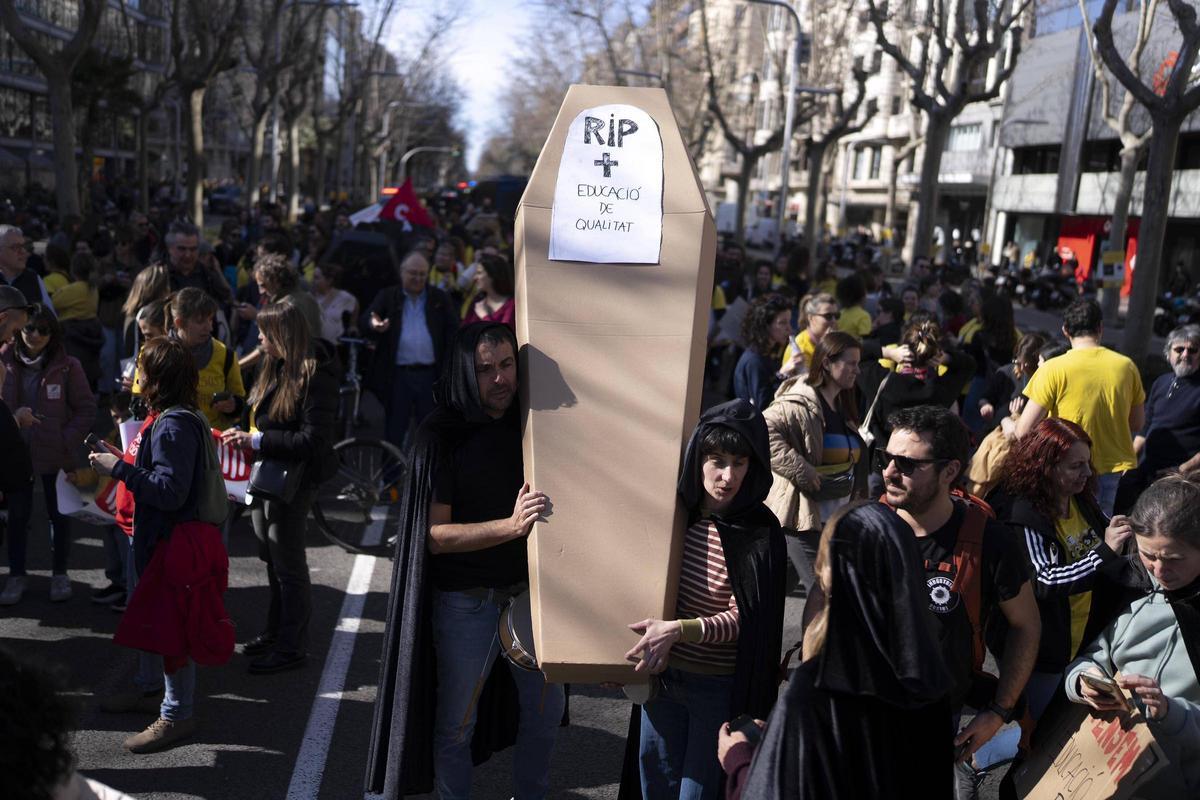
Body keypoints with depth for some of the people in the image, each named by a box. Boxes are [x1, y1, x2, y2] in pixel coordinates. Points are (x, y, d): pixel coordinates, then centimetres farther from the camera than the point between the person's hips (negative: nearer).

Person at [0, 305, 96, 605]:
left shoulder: (67, 366, -9)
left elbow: (86, 409, -5)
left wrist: (67, 442, -12)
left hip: (55, 454, -1)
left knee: (59, 513, 11)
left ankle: (59, 574, 26)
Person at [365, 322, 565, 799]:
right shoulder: (442, 435, -14)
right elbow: (435, 535, -17)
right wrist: (512, 525, -29)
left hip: (528, 591, 5)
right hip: (465, 602, -4)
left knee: (547, 708, 18)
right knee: (456, 723, 11)